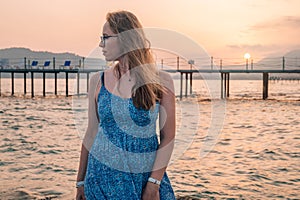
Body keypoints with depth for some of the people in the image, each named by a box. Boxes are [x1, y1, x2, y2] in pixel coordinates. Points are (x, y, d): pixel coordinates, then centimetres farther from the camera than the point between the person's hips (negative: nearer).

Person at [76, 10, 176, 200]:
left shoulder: (161, 81, -6)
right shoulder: (98, 81, 0)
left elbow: (167, 137, -7)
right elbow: (91, 133, 4)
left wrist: (154, 183, -13)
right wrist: (81, 181, 6)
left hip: (147, 176, -1)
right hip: (104, 175, 1)